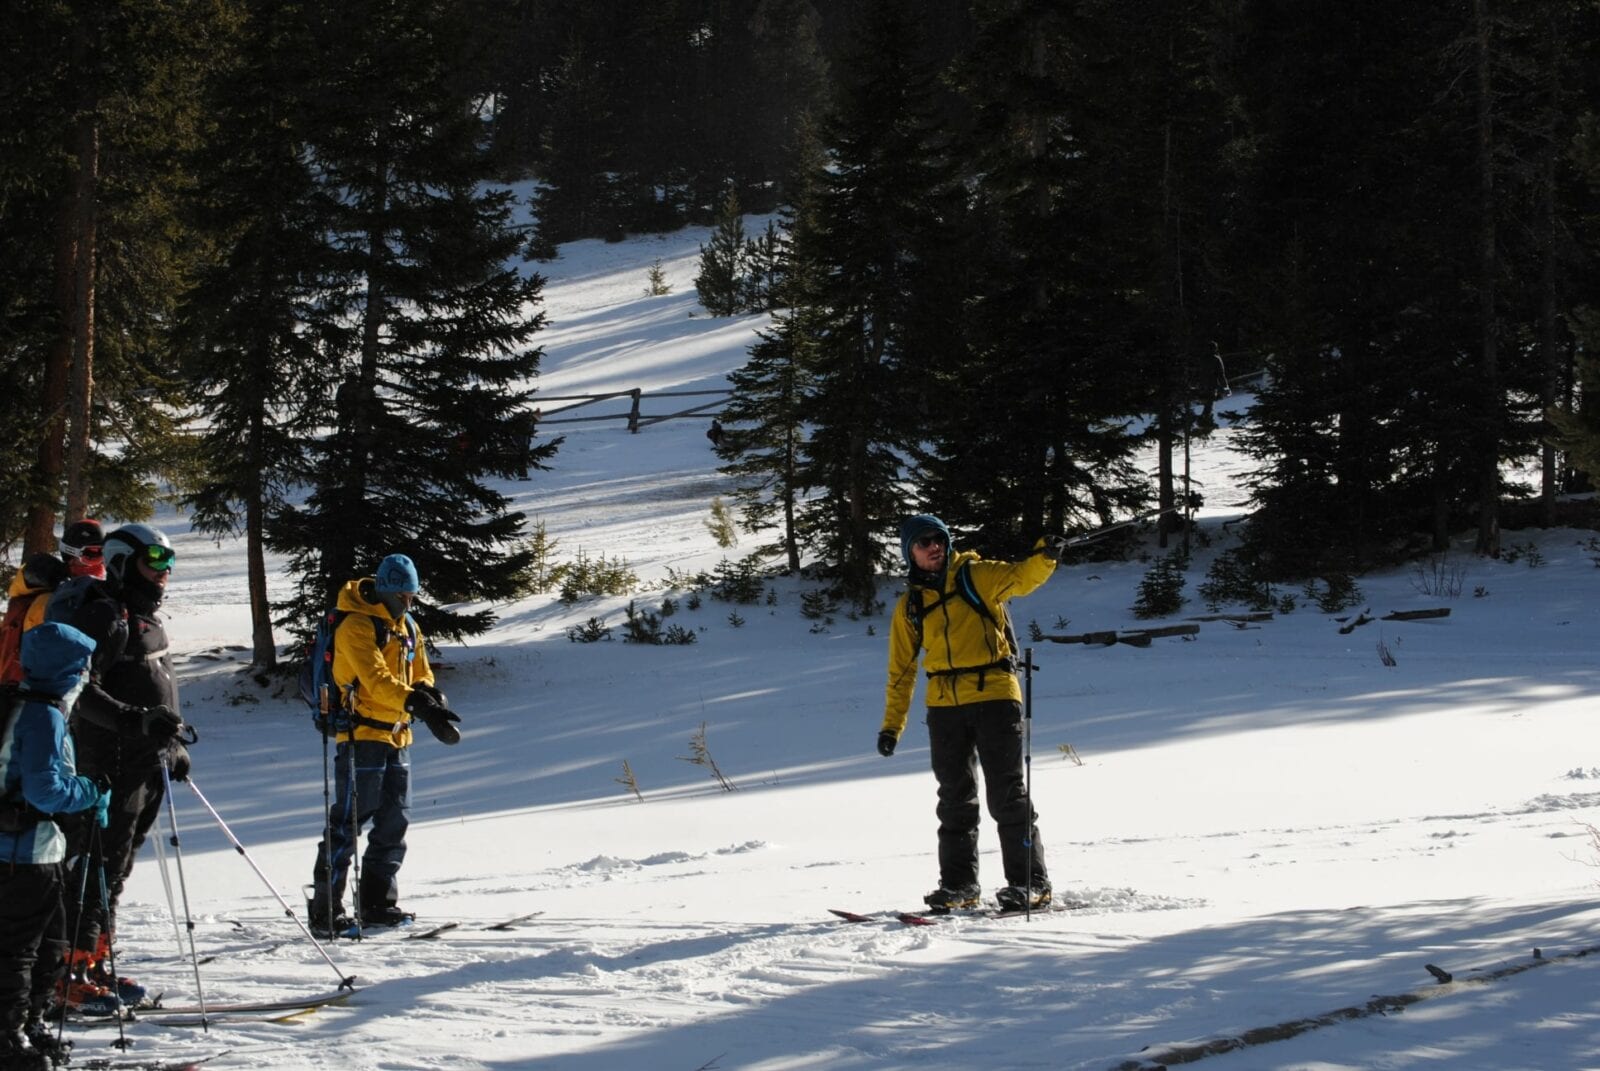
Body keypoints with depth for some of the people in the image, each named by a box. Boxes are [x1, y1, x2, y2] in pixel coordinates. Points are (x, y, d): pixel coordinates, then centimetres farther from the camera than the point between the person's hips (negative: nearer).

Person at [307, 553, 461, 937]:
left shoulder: (407, 627, 14)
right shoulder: (357, 625, -14)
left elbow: (420, 674, 16)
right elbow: (376, 679, -26)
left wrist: (430, 698, -8)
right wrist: (418, 705, -37)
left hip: (397, 736, 8)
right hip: (362, 734, -8)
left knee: (394, 820, 10)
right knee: (348, 822, -9)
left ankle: (377, 903, 19)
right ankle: (325, 909, -7)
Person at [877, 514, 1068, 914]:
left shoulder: (977, 576, 2)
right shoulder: (910, 606, 12)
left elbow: (1021, 577, -15)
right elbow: (901, 668, 16)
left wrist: (1045, 557, -36)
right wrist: (892, 725, 12)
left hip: (994, 696, -4)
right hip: (944, 705, 4)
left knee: (1007, 794, -5)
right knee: (955, 798, 8)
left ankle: (1030, 882, -1)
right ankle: (959, 883, 15)